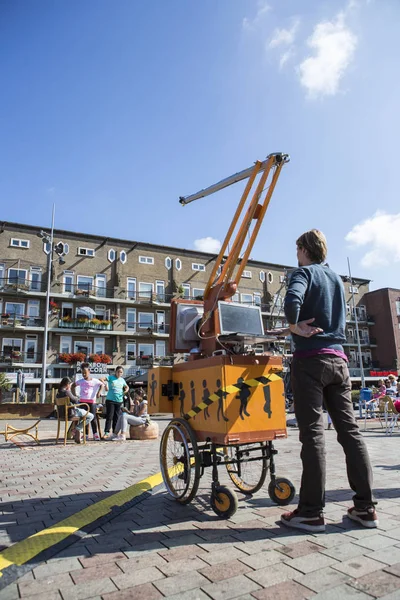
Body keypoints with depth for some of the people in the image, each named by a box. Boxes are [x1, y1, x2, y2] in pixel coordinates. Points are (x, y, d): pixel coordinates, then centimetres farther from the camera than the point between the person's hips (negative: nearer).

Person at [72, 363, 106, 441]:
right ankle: (86, 434, 13)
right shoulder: (80, 381, 8)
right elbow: (73, 386, 21)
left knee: (93, 418, -3)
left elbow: (102, 385, 6)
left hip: (91, 401, -3)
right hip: (82, 401, 3)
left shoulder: (94, 381, -1)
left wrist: (98, 392, -7)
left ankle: (95, 434, 3)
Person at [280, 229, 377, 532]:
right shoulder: (336, 278, 21)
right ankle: (365, 507, 14)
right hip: (338, 359, 7)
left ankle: (312, 512, 2)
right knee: (350, 430, 8)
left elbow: (292, 299, -24)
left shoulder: (304, 272, -2)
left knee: (313, 433, -5)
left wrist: (294, 325, -9)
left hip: (310, 359, -7)